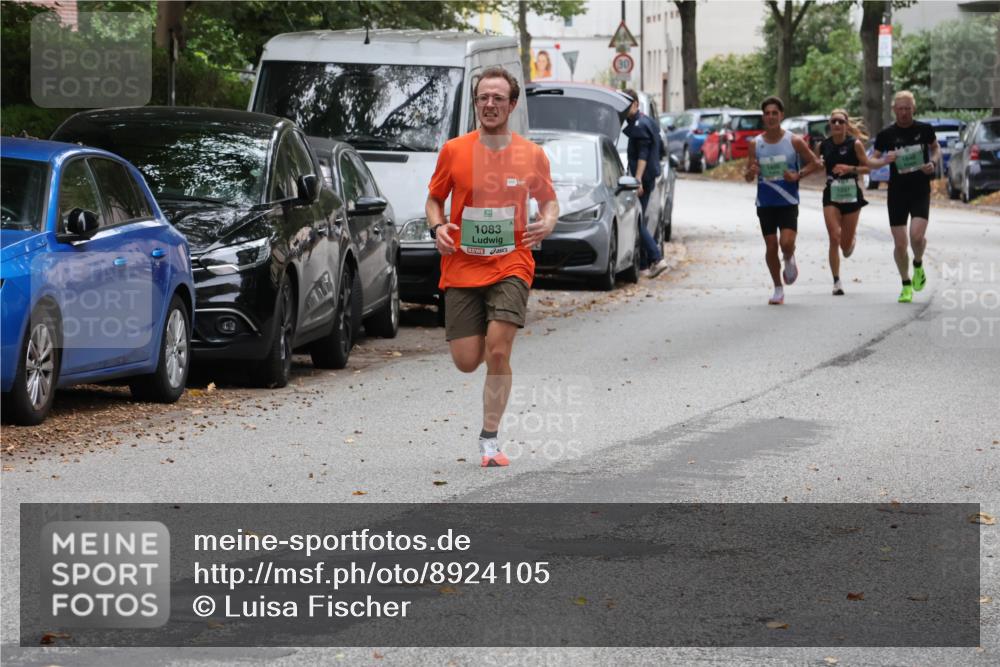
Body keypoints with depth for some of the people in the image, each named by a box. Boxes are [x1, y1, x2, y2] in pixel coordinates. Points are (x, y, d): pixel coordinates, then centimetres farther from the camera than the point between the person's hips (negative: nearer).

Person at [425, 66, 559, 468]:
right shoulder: (453, 151, 0)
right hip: (461, 269, 1)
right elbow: (435, 198, 13)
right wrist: (437, 227, -8)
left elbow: (548, 199, 16)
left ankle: (490, 438, -2)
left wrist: (547, 223, -6)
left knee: (498, 352, -16)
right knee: (466, 362, -2)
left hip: (510, 266, -1)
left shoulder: (531, 155, 1)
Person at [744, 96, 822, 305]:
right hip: (765, 203, 2)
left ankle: (789, 260, 18)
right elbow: (747, 176, 5)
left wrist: (798, 175, -13)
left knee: (786, 243, -18)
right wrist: (750, 172, -19)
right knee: (771, 246, 3)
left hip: (788, 203, -2)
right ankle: (778, 289, 18)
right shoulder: (755, 144, 2)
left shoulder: (794, 141, -4)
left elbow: (815, 163, 4)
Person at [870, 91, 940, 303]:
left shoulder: (924, 130, 1)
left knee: (917, 236, -19)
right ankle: (906, 285, 18)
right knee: (899, 243, 0)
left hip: (921, 192, -1)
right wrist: (885, 160, -16)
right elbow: (871, 161, 5)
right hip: (897, 192, 1)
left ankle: (918, 265, 14)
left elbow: (936, 148, 18)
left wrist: (932, 163, -3)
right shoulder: (886, 134, 0)